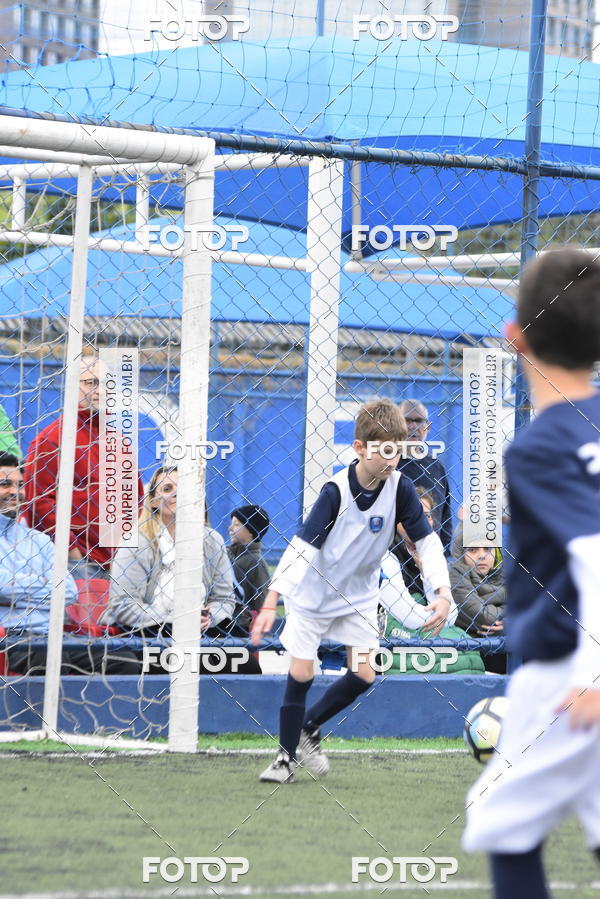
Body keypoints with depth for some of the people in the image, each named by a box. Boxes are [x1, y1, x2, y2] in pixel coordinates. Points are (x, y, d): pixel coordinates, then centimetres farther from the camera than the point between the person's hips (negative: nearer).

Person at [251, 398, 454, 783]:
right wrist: (271, 603, -35)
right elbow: (302, 546, -28)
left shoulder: (400, 488, -17)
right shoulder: (336, 491, -26)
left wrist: (442, 593, -26)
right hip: (313, 592, -4)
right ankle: (286, 756, 11)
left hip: (360, 595, 4)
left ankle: (310, 725, 22)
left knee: (364, 676, -3)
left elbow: (427, 542, -12)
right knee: (301, 673, -5)